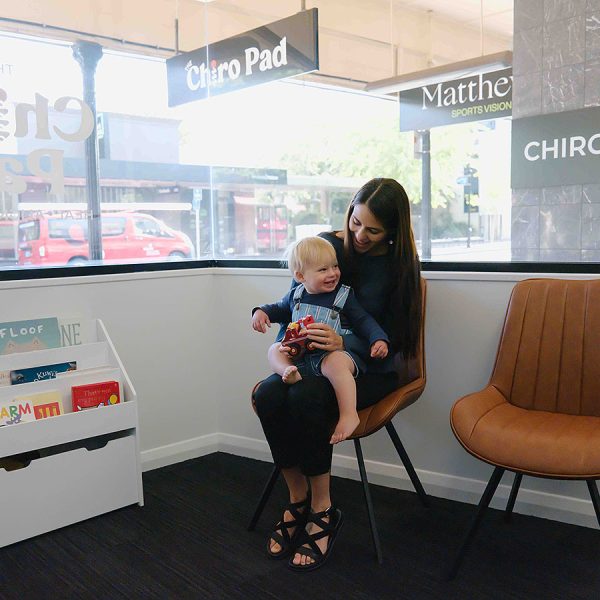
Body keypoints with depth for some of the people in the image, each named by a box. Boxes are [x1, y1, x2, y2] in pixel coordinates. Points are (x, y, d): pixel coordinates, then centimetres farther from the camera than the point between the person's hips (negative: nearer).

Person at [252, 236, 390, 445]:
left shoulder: (343, 296, 2)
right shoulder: (296, 295, 12)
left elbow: (363, 320, 3)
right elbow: (279, 309, 31)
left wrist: (378, 339, -15)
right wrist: (261, 312, 11)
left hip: (336, 353, -5)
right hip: (300, 355, 6)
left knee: (335, 363, -38)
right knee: (274, 351, -4)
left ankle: (349, 415, -38)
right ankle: (289, 372, -35)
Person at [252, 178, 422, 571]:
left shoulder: (400, 263, -7)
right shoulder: (325, 245, 0)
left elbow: (391, 338, -10)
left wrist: (343, 344, -28)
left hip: (371, 369, -3)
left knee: (307, 397, -33)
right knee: (268, 394, -28)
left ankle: (322, 510, -14)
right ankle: (298, 498, -9)